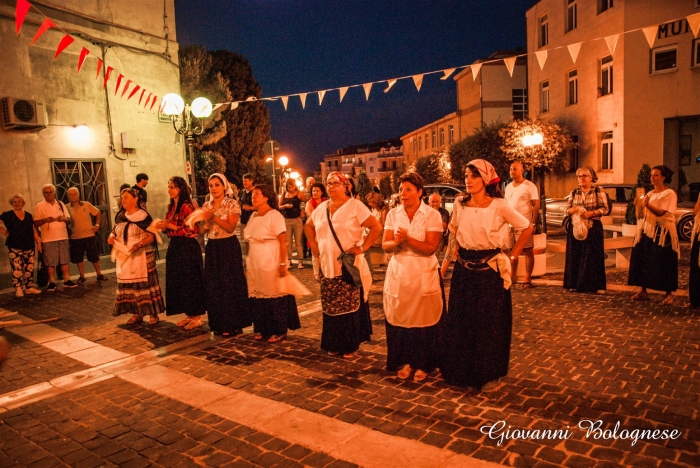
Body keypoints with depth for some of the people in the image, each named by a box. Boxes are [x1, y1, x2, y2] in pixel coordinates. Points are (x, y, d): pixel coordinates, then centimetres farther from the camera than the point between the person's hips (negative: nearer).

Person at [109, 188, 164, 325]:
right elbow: (115, 232, 18)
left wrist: (139, 244, -28)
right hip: (124, 258, 6)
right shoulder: (120, 216, 9)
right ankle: (136, 314, 19)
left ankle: (153, 314, 7)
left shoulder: (143, 216, -9)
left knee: (145, 284, -1)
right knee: (128, 286, 9)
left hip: (142, 257, -6)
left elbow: (151, 236, -13)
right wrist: (111, 236, -5)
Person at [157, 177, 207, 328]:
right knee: (178, 282, 12)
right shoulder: (171, 206, 12)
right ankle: (189, 315, 22)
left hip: (187, 248, -9)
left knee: (190, 281, -2)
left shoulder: (187, 206, -13)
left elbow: (191, 229, -20)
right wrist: (163, 225, -1)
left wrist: (169, 225, -18)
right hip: (174, 247, 9)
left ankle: (196, 317, 8)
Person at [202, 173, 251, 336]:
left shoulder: (232, 204, -7)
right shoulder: (206, 206, 10)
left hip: (229, 247, -6)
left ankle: (233, 325, 7)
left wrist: (214, 217, -23)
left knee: (230, 285, -3)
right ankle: (219, 323, 20)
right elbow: (204, 229, 7)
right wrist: (206, 221, -13)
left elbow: (230, 227, -15)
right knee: (214, 286, 8)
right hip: (212, 248, 6)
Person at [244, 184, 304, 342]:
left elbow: (283, 242, -14)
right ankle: (262, 329, 23)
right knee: (258, 297, 9)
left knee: (274, 297, 0)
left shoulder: (274, 216, -10)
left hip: (271, 264, -7)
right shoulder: (253, 216, 12)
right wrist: (248, 264, 13)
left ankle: (279, 331, 13)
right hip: (254, 264, 7)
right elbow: (250, 241, 14)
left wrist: (283, 264, -19)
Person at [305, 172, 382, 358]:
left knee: (351, 306, 1)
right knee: (330, 307, 10)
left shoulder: (355, 206, -7)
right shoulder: (321, 208, 10)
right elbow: (309, 226, 25)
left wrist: (362, 247, -13)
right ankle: (334, 344, 23)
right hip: (327, 266, 5)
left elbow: (376, 227, -12)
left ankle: (350, 345, 14)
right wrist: (314, 245, 12)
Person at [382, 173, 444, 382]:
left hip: (424, 274, -3)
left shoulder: (432, 215, -6)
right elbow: (386, 245, 1)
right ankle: (405, 361, 23)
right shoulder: (393, 214, 5)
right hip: (398, 273, 3)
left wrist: (408, 239, -25)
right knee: (399, 317, 6)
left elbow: (431, 248, -13)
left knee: (423, 319, 1)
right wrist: (396, 241, -20)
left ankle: (423, 364, 18)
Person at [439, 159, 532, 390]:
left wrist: (512, 256, 0)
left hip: (490, 269, -3)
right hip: (464, 269, 4)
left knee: (490, 322, 7)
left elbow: (527, 228, 1)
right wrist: (444, 267, 5)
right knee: (460, 321, 11)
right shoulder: (460, 204, 1)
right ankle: (461, 370, 29)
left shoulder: (499, 205, -10)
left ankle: (489, 374, 24)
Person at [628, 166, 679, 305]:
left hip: (663, 232, -6)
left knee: (664, 263, -3)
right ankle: (643, 291, 12)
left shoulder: (669, 194, -5)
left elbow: (661, 212, -19)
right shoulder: (649, 194, 14)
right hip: (647, 230, 6)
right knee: (643, 261, 4)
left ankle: (669, 294, 7)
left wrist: (647, 205, -33)